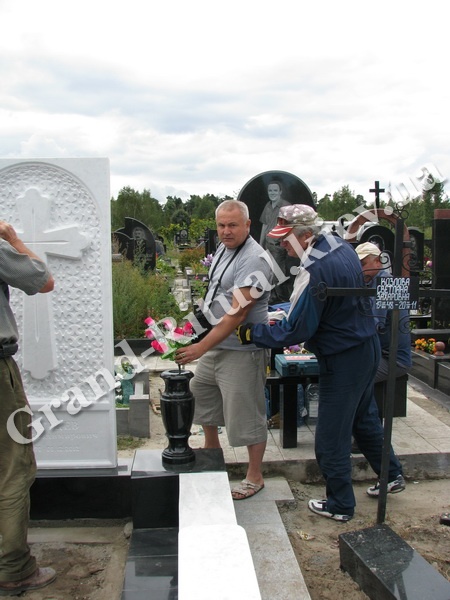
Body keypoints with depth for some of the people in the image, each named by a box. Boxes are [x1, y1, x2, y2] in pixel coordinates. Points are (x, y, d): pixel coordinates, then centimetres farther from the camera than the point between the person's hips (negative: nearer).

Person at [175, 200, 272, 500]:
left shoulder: (254, 259, -22)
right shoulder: (224, 248, 8)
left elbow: (237, 314, -27)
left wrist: (202, 347, -27)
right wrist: (203, 345, 16)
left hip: (242, 350, -10)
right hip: (215, 344, 10)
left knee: (247, 413, 2)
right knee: (202, 395, 23)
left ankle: (255, 476, 19)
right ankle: (212, 453, 45)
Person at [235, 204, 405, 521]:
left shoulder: (315, 272, -27)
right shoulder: (341, 246, 1)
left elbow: (296, 331, -22)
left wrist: (252, 333, -10)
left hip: (342, 360, -9)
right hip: (368, 346, 9)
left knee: (332, 436, 6)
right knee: (364, 416, 27)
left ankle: (340, 505, 21)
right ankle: (391, 473, 43)